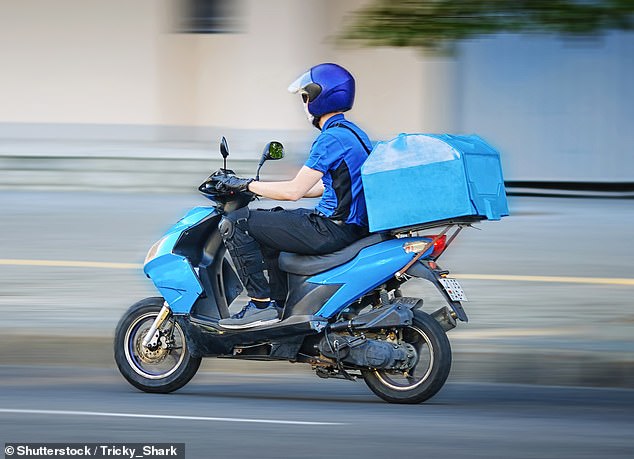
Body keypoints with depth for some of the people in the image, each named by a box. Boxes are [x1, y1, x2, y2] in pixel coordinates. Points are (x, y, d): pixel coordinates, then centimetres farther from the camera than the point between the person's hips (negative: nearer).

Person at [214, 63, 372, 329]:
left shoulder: (332, 138, -16)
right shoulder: (351, 132, 15)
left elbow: (294, 191, -19)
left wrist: (247, 185, -7)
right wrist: (260, 187, 25)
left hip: (332, 229, -10)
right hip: (353, 225, 10)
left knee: (234, 224, -10)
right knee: (270, 221, 32)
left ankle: (262, 305, -11)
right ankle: (278, 302, 30)